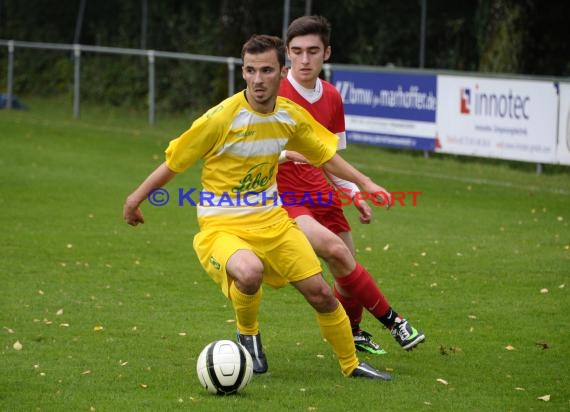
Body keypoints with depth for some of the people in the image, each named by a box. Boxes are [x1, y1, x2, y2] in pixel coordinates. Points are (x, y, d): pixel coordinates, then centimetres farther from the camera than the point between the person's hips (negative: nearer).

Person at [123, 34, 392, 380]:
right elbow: (173, 163, -8)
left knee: (321, 293, 3)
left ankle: (351, 365, 27)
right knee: (250, 273, -37)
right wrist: (136, 199, -1)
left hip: (272, 220, 5)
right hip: (222, 226, -5)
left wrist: (364, 182, 8)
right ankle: (248, 335, -4)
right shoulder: (222, 118, -19)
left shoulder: (291, 115, -2)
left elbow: (325, 155, 16)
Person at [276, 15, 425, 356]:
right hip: (285, 197, -6)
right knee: (334, 248, -27)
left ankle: (352, 334, 35)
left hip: (321, 195, 6)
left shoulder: (332, 98, 9)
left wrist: (354, 192, 6)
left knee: (349, 272, 5)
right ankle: (391, 320, -15)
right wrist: (287, 153, -27)